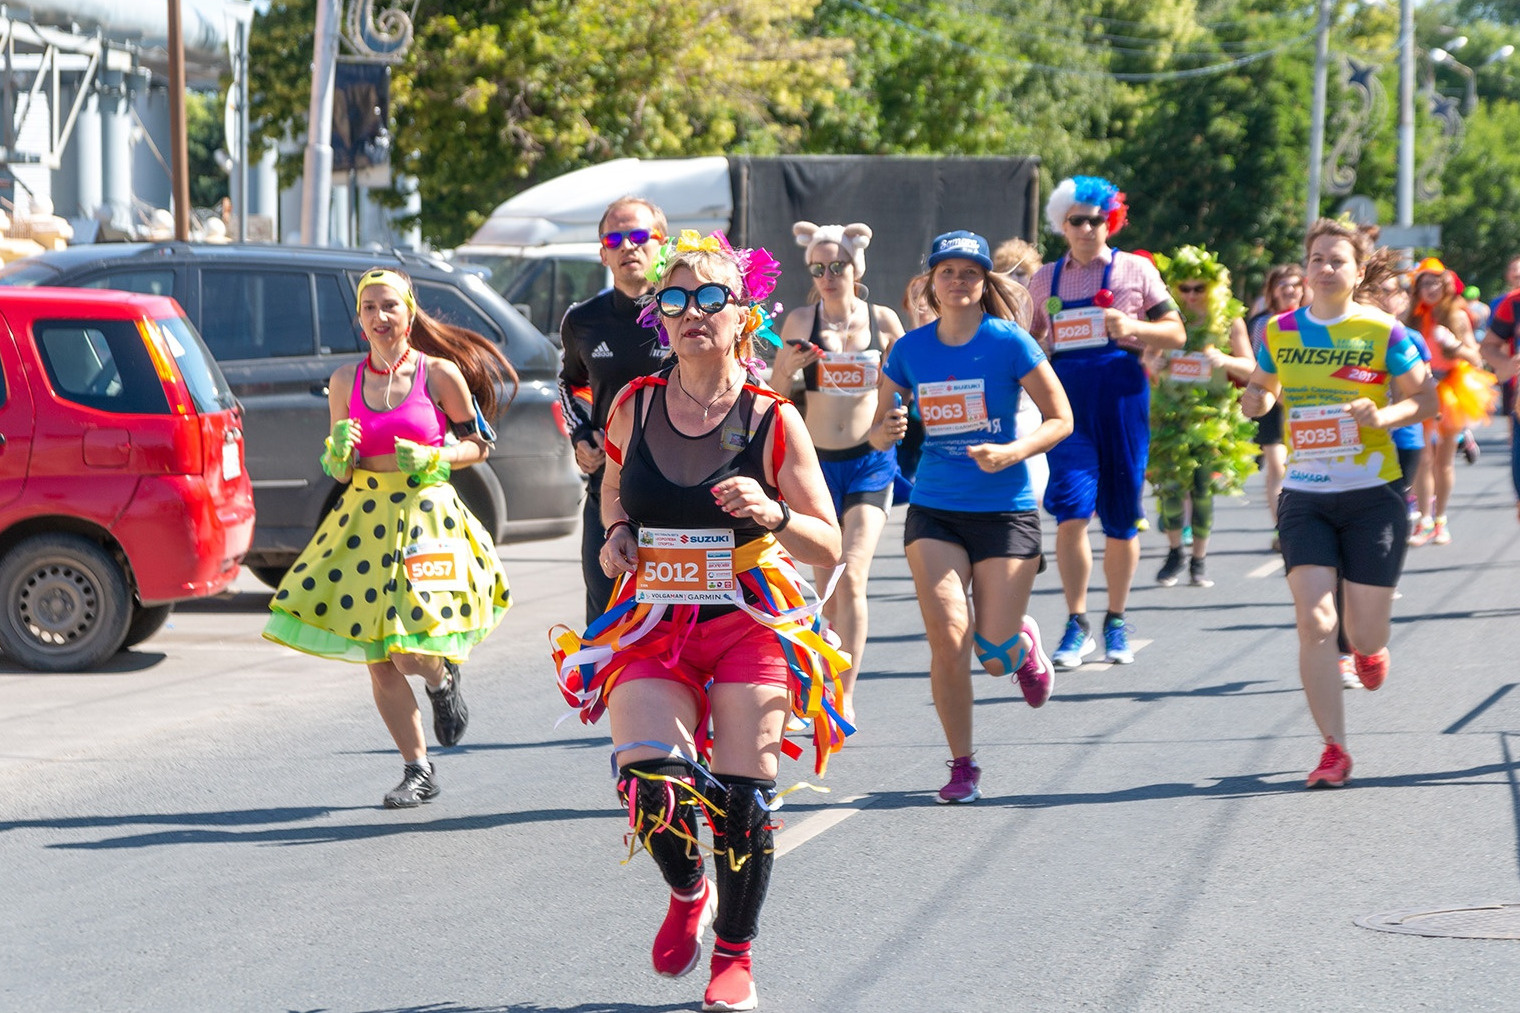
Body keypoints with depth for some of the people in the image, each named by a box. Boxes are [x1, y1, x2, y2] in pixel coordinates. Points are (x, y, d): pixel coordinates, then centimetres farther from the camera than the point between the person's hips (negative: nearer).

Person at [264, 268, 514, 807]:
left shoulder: (440, 374, -3)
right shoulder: (346, 380, 7)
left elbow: (479, 444, 5)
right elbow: (339, 470, 12)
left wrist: (435, 459, -12)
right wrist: (340, 452, -10)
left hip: (426, 516, -4)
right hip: (364, 516, 4)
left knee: (411, 653, -15)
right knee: (378, 661, 3)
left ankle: (443, 676, 23)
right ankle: (418, 770, 16)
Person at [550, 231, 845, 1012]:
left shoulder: (772, 420, -6)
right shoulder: (634, 408, 2)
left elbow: (827, 547, -4)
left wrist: (774, 516, -23)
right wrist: (618, 532, 3)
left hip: (751, 623, -1)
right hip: (653, 625, 2)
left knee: (742, 795, -6)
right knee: (648, 776, -18)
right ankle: (687, 894, 15)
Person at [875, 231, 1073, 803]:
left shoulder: (1009, 342, -7)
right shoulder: (910, 349, 3)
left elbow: (1060, 419, -4)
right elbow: (878, 429, 13)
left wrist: (1011, 453, -20)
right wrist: (889, 429, -11)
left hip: (1005, 511, -2)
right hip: (934, 511, 2)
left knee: (995, 657, -2)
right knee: (948, 639, -14)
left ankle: (1023, 642, 37)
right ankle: (961, 766, 3)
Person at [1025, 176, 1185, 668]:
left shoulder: (1135, 270, 4)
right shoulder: (1045, 279, 12)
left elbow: (1176, 333, 4)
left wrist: (1134, 327, -14)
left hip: (1121, 399, -1)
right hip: (1068, 401, 1)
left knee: (1121, 517, 5)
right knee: (1070, 512, -12)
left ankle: (1116, 622, 20)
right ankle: (1076, 625, -4)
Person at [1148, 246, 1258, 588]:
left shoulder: (1228, 320, 3)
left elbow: (1251, 368, 6)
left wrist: (1225, 361, -15)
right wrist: (1153, 366, -8)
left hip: (1214, 415, -1)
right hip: (1170, 412, 1)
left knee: (1204, 488, -3)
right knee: (1170, 484, -11)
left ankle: (1199, 560, 12)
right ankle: (1174, 553, 9)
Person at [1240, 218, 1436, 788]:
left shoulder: (1382, 332, -3)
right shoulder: (1279, 331, 6)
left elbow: (1426, 398, 1)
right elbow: (1262, 390, 20)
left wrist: (1383, 416, -19)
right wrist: (1255, 399, -4)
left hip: (1372, 495, -2)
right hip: (1305, 496, 2)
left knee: (1365, 637, 2)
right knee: (1314, 624, -13)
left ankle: (1368, 649, 42)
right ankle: (1334, 750, -4)